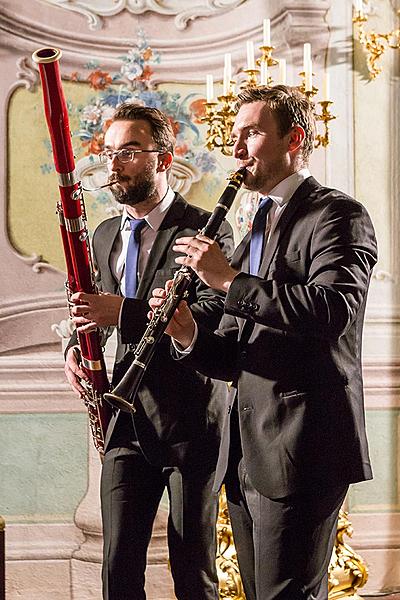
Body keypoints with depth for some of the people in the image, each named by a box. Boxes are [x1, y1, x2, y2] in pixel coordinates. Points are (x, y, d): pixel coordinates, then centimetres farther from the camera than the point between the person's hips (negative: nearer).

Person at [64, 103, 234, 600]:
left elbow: (218, 312, -23)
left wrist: (123, 311, -28)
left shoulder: (205, 230, -8)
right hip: (126, 423, 6)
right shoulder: (105, 236, 13)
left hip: (189, 422, -5)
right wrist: (76, 346, 3)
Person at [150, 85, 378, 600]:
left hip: (302, 449, -8)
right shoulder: (253, 235, 22)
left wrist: (229, 280, -18)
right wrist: (190, 339, -4)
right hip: (246, 458, 8)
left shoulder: (337, 215, -4)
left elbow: (334, 311, -24)